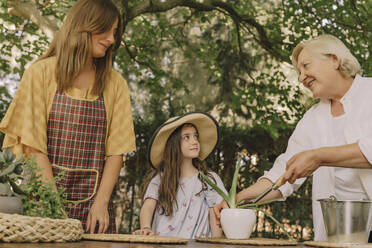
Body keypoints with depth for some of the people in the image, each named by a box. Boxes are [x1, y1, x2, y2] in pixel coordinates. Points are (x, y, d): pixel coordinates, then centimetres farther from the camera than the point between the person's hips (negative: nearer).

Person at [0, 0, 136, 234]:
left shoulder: (115, 84, 9)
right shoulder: (42, 72, 1)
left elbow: (116, 149, 3)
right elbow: (33, 145, -5)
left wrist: (101, 202, -8)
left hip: (93, 200, 2)